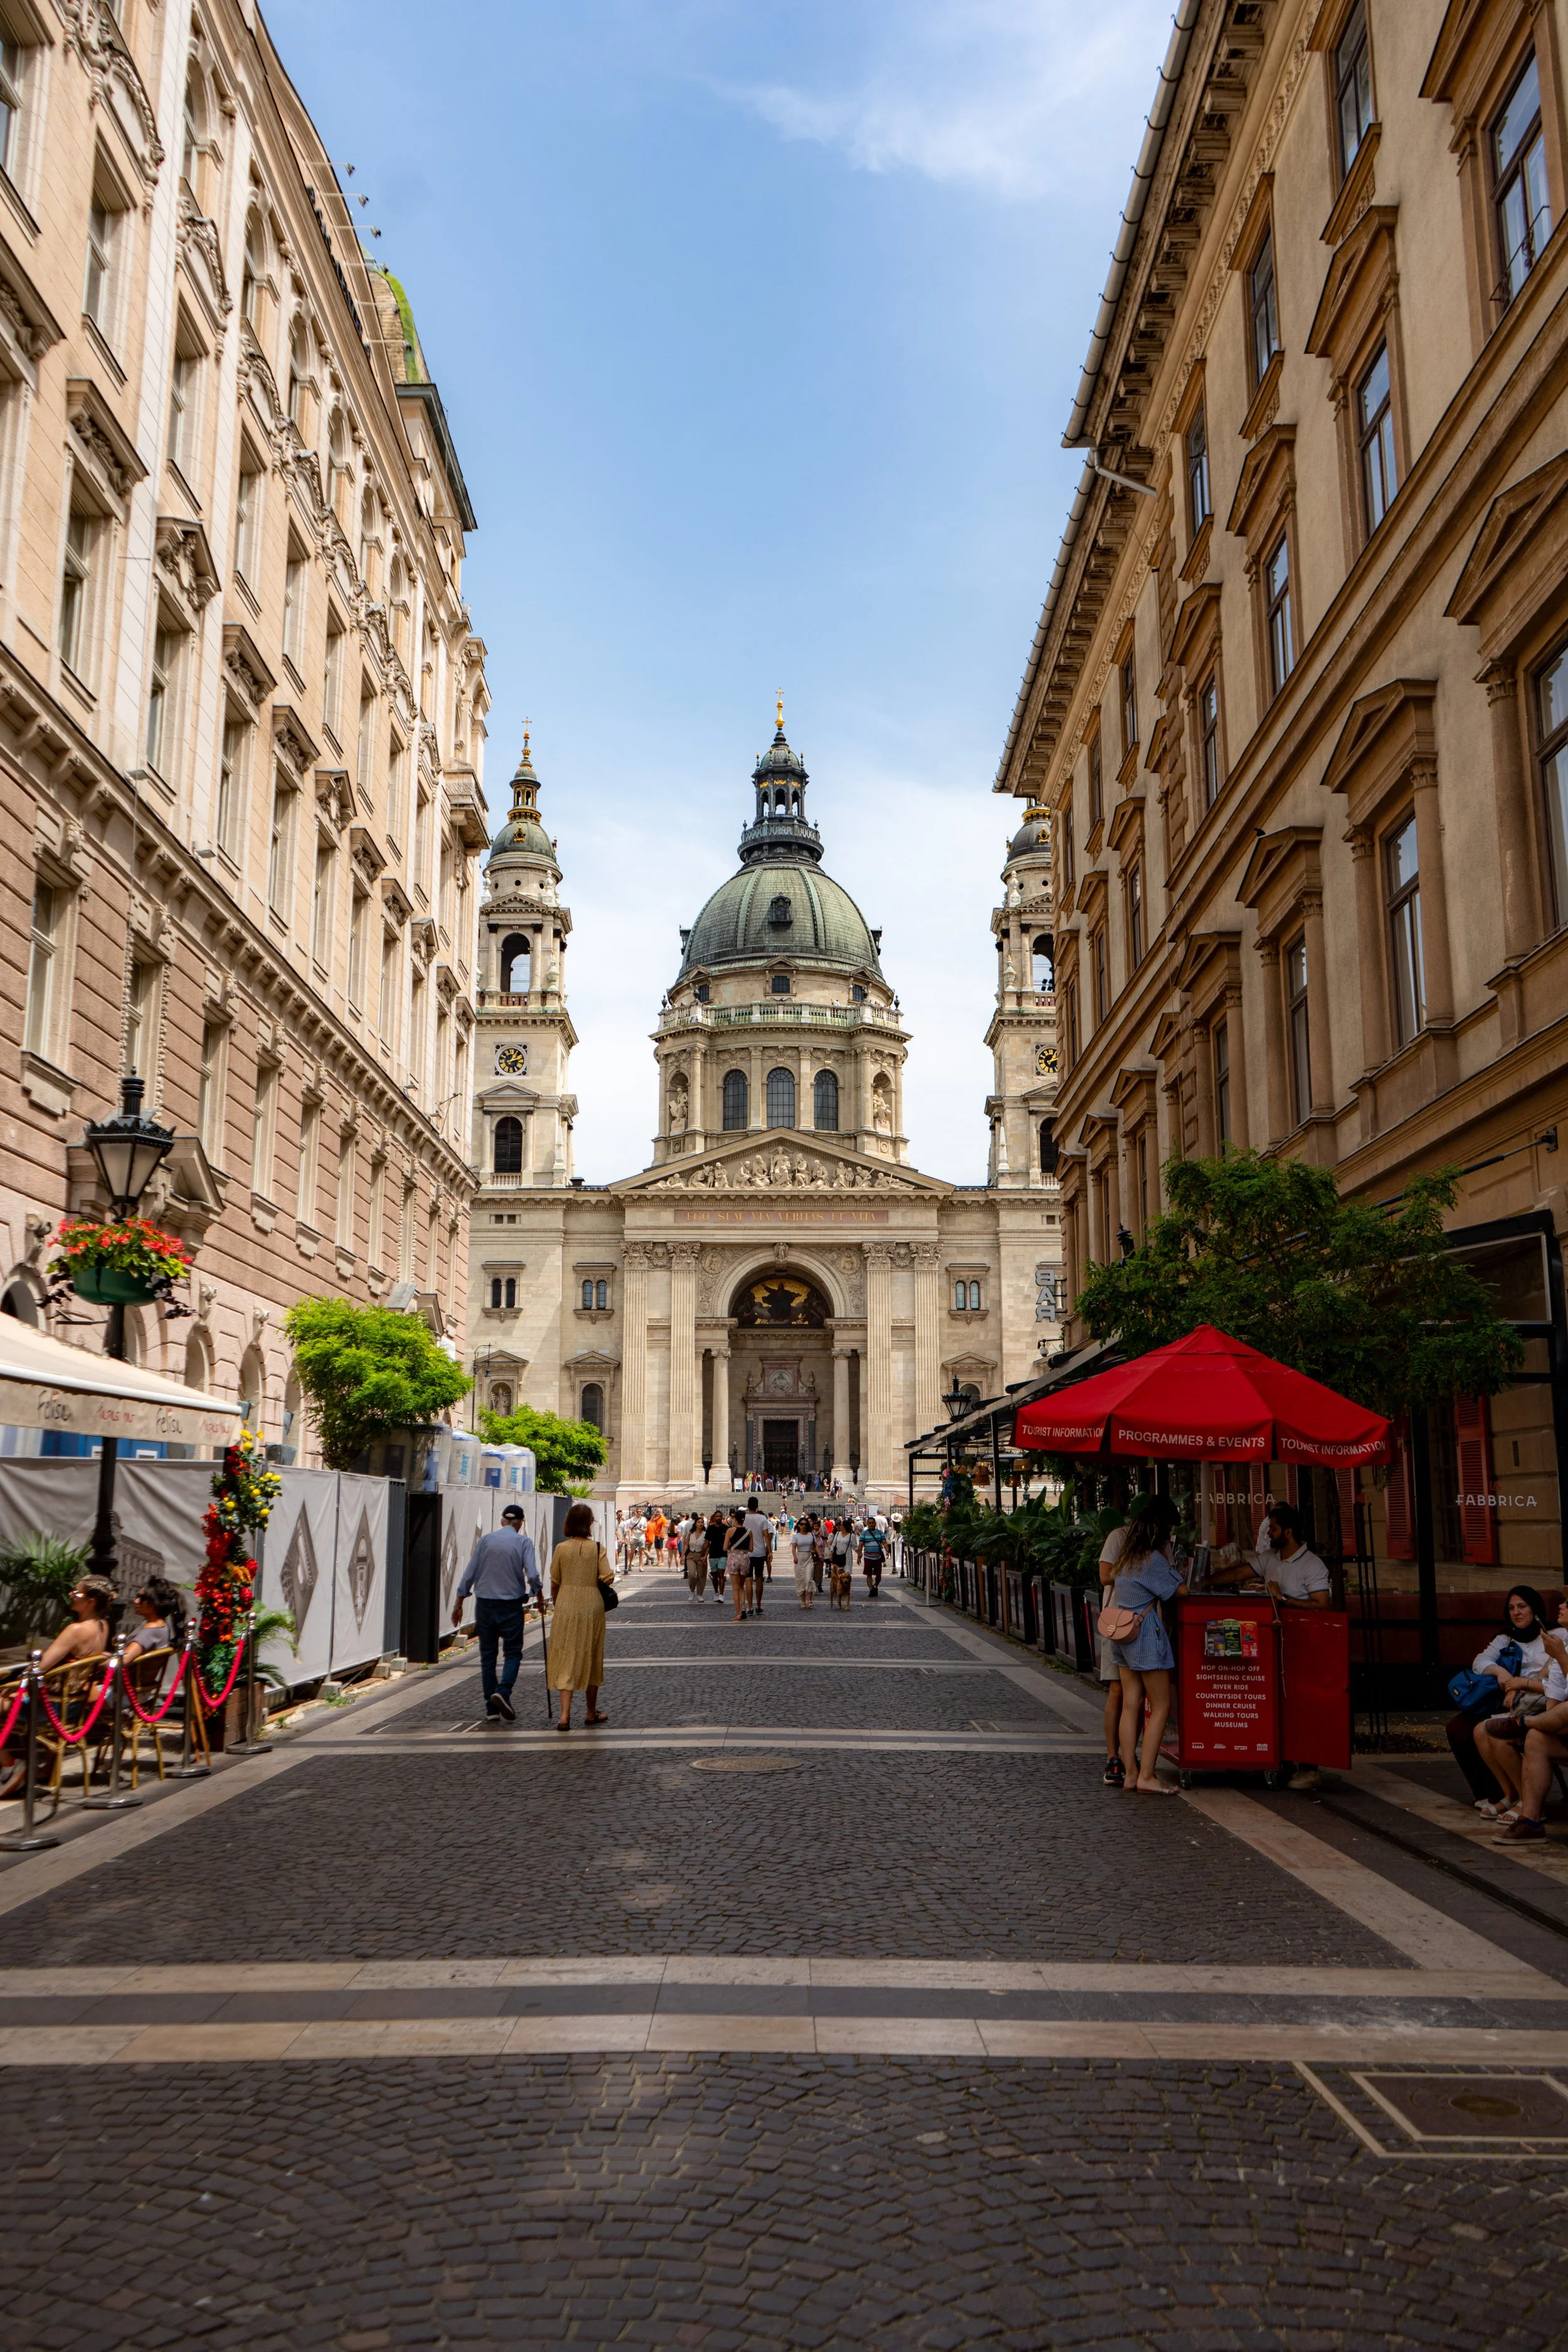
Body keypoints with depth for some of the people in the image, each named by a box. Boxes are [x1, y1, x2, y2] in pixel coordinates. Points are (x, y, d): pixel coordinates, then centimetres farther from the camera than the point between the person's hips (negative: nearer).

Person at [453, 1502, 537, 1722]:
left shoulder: (485, 1540, 4)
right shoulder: (523, 1542, -4)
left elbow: (469, 1574, 4)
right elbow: (532, 1574, -12)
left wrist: (459, 1604, 10)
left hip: (484, 1604, 3)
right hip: (511, 1606, -3)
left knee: (487, 1655, 9)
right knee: (512, 1653, 6)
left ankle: (492, 1709, 9)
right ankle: (503, 1692, -19)